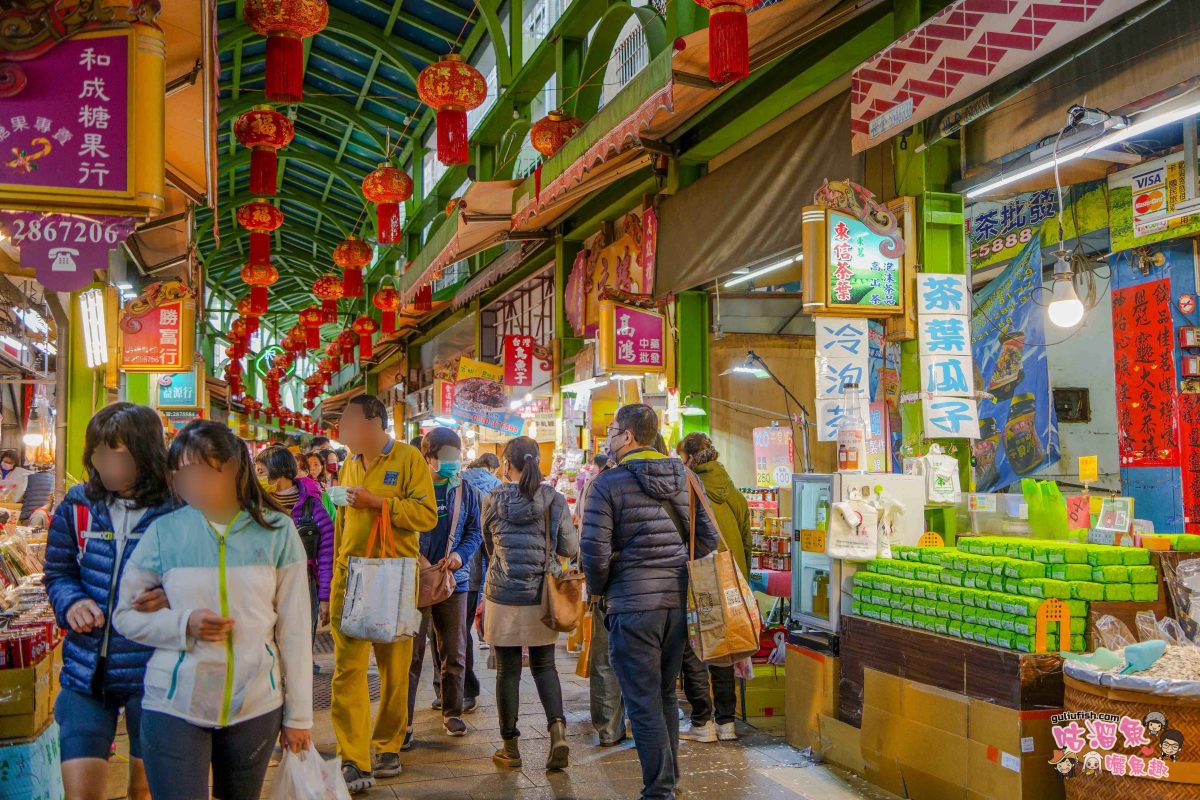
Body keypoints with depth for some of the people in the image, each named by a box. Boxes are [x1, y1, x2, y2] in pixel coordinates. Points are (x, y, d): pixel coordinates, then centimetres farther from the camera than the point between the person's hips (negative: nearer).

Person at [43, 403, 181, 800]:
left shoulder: (178, 510, -11)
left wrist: (174, 599, -25)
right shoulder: (78, 505, 0)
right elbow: (58, 573, 11)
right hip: (87, 672, 2)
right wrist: (71, 602, -10)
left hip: (152, 674, -2)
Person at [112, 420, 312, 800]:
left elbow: (294, 629, 0)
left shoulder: (277, 531, -3)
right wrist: (184, 625, -15)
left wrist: (298, 715, 2)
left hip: (256, 705, 1)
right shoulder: (165, 531, -2)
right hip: (174, 706, 0)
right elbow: (125, 615, 5)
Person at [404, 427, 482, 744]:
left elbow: (475, 531, 10)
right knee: (412, 653, -2)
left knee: (454, 653, 12)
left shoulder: (465, 490, 7)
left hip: (454, 580, 4)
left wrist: (460, 554, -10)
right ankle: (403, 721, 5)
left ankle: (452, 712, 26)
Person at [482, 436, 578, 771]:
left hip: (503, 596, -1)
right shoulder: (555, 501, -3)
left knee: (508, 671, 7)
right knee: (544, 666, 15)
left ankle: (510, 747, 15)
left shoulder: (494, 500, -4)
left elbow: (489, 546, 10)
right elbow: (571, 548, 2)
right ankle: (557, 728, -4)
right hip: (542, 598, 2)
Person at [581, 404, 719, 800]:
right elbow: (709, 537, 6)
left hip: (632, 605, -6)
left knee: (643, 702, 1)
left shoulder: (610, 482, -9)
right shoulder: (683, 477, 7)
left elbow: (595, 548, -15)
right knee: (666, 696, 19)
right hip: (678, 602, 6)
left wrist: (598, 589, 2)